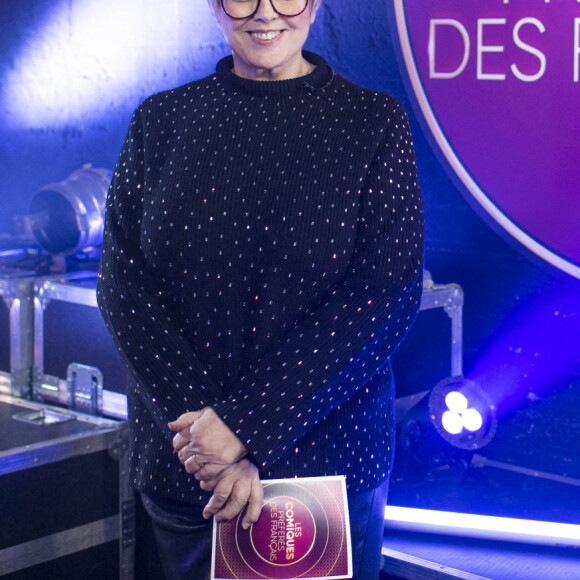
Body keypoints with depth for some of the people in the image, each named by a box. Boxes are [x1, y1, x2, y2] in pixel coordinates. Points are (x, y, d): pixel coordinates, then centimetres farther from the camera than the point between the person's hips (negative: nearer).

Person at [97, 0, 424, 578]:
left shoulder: (375, 122, -2)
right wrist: (203, 432, -17)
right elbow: (124, 281, -3)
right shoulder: (161, 120, 3)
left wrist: (247, 424, -18)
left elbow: (390, 291, -11)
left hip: (330, 458, -1)